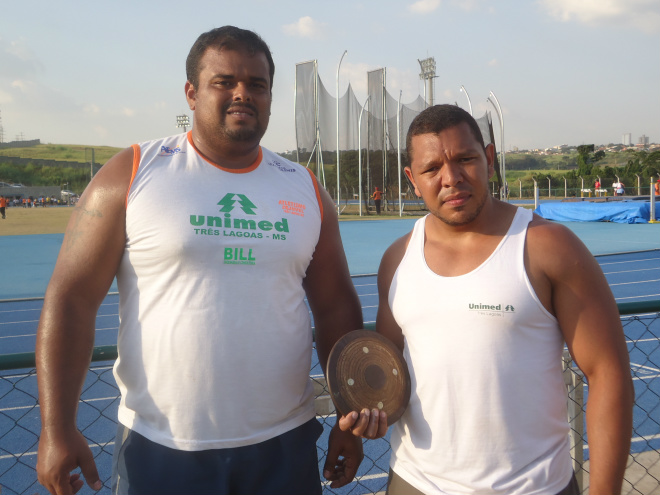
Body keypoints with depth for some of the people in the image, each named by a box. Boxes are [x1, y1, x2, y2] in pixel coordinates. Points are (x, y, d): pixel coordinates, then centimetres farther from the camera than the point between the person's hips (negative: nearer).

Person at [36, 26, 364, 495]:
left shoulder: (306, 189, 5)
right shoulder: (132, 173, -5)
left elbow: (336, 306, 9)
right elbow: (71, 300, -7)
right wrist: (57, 428, -12)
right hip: (160, 449, -2)